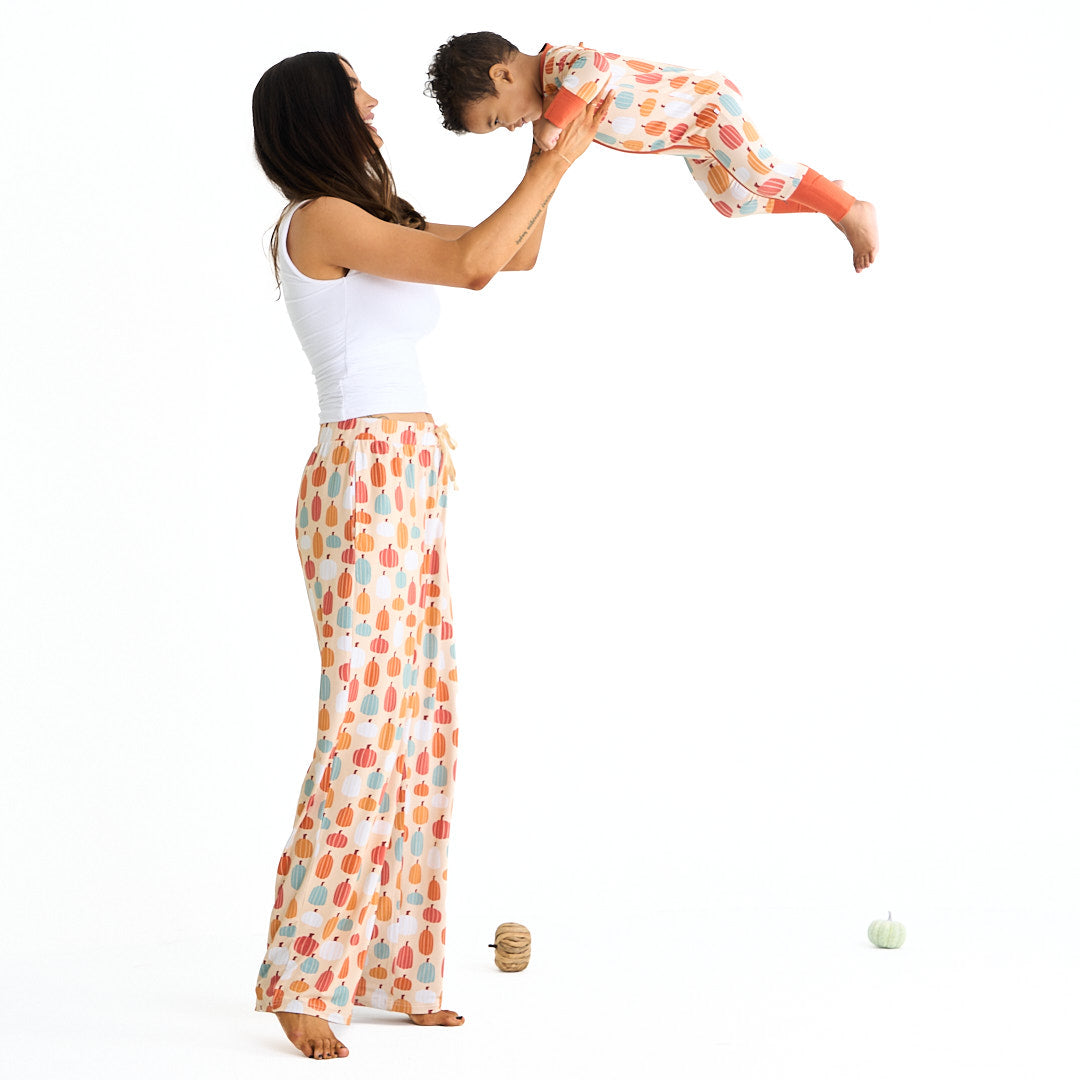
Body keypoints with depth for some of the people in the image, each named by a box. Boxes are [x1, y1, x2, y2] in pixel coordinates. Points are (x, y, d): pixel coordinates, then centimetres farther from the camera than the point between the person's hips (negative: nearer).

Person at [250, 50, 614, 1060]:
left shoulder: (374, 224, 19)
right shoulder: (320, 220, -8)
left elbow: (513, 255, 25)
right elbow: (471, 261, -20)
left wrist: (550, 148, 19)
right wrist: (555, 163, -8)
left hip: (411, 488, 10)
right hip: (366, 480, -9)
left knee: (420, 723, 8)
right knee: (364, 725, -11)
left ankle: (395, 970, 13)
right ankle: (302, 979, -4)